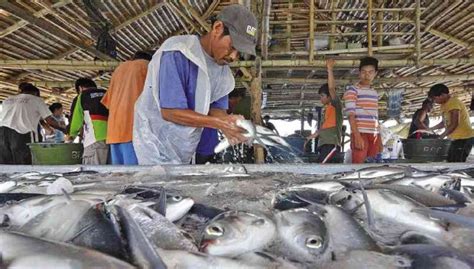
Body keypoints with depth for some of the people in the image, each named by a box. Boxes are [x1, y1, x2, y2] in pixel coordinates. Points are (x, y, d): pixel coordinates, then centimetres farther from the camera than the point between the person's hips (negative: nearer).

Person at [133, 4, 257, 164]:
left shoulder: (223, 69, 0)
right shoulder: (177, 53, -23)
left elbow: (217, 107, 0)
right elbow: (170, 112, -26)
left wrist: (227, 121, -23)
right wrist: (219, 123, -29)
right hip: (158, 146, -7)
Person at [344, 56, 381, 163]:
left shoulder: (375, 93, 19)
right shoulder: (352, 90, -1)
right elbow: (351, 115, -10)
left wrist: (379, 138, 16)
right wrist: (357, 136, -19)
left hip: (374, 135, 6)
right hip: (360, 134, -6)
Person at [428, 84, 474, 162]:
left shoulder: (453, 102, -15)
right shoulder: (444, 105, 15)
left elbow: (454, 124, -20)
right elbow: (445, 122, 23)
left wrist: (440, 137, -16)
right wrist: (431, 129, 14)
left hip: (463, 138, -10)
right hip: (457, 139, 10)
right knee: (451, 162, 7)